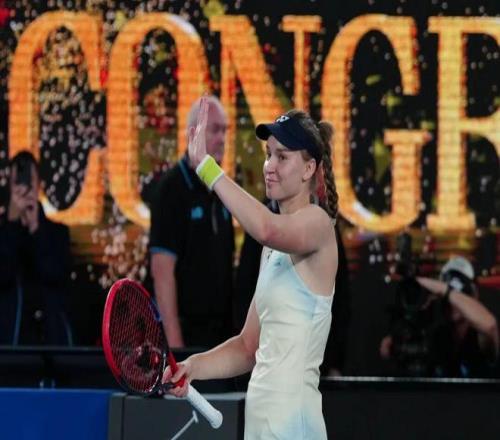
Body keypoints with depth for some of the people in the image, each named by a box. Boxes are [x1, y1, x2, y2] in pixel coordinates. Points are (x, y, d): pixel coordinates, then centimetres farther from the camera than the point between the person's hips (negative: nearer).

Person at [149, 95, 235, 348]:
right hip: (187, 330, -7)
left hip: (222, 328, 7)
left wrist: (232, 327, 12)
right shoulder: (172, 188, -10)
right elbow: (162, 271, -16)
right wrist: (174, 341, -20)